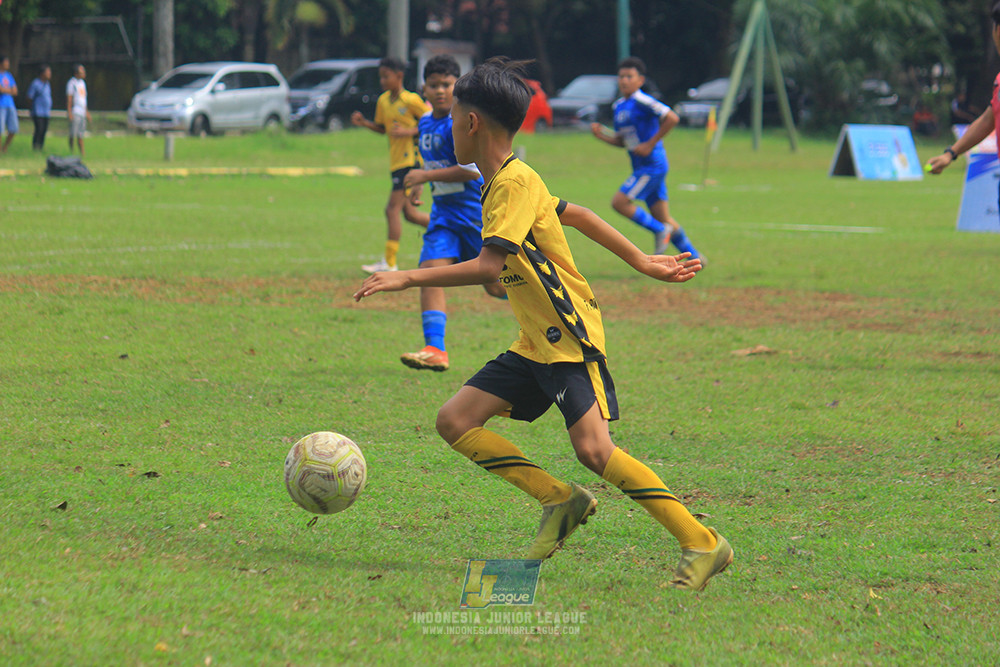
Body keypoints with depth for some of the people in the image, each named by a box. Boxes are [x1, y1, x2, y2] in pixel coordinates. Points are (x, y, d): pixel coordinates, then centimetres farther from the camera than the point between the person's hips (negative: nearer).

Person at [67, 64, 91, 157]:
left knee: (80, 135, 7)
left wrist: (87, 112, 23)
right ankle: (71, 152, -4)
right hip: (74, 113, -8)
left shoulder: (82, 82, 17)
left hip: (82, 113, 8)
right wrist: (69, 112, -18)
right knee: (73, 134, -7)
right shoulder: (71, 83, -7)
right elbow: (69, 99, -12)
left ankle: (82, 153, 7)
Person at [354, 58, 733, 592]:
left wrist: (408, 278, -22)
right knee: (455, 420, -1)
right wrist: (642, 262, 30)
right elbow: (575, 214, 24)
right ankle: (559, 499, 3)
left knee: (593, 448, -22)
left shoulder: (515, 182, -16)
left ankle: (702, 544, -15)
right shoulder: (502, 183, 14)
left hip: (571, 338, -10)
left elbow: (488, 267, -25)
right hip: (534, 345, 10)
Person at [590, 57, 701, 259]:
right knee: (663, 218, 10)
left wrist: (650, 144, -19)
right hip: (641, 167, 9)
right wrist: (601, 135, 3)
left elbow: (672, 118, -20)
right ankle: (694, 257, 17)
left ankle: (661, 231, -2)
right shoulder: (619, 106, 14)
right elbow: (622, 141, 21)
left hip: (653, 165, -9)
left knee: (619, 202, -14)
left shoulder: (642, 102, -13)